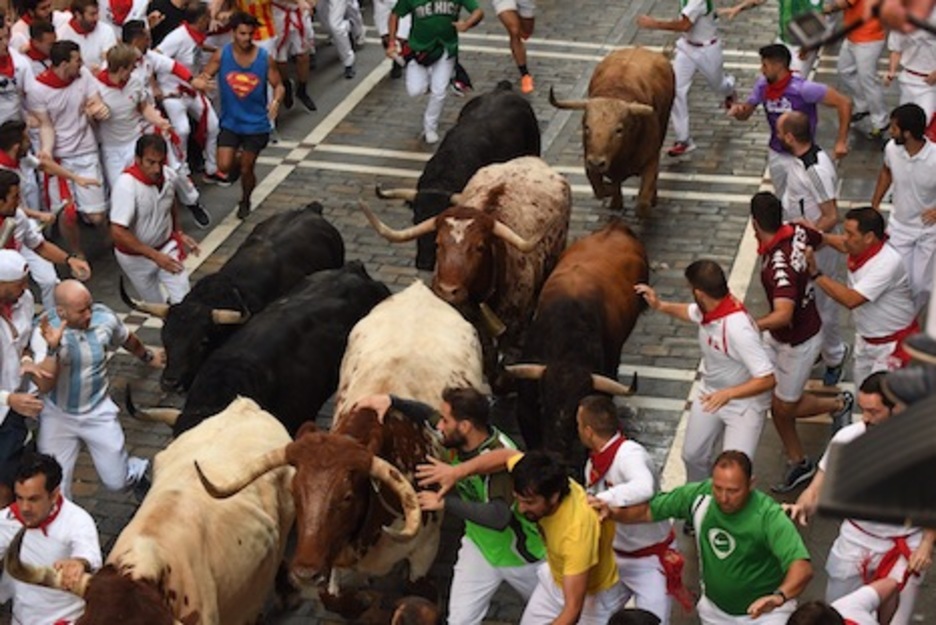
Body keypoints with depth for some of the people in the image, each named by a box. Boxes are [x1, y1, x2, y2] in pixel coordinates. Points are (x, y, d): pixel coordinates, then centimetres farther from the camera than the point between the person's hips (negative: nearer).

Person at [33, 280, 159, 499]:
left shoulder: (105, 318, -14)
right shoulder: (45, 330, -22)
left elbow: (127, 339, 11)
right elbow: (44, 386, -30)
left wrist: (148, 356, 30)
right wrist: (53, 348, -44)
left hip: (98, 412, 2)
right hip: (58, 416, -2)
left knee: (117, 482, 6)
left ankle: (137, 470, 42)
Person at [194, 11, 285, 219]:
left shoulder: (265, 58, -12)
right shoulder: (221, 55, -11)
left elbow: (278, 85, -2)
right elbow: (203, 78, -6)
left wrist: (276, 101, -24)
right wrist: (198, 83, -32)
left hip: (256, 124, -1)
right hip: (230, 122, 1)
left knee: (247, 169, 7)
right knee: (224, 167, -10)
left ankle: (245, 202, 39)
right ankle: (238, 159, 28)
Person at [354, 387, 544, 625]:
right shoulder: (458, 440, -16)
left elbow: (498, 516, -49)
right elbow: (427, 414, 5)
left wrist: (446, 502, -45)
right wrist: (391, 401, -9)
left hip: (521, 554, -5)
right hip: (479, 545, 5)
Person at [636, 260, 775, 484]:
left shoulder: (738, 329, -39)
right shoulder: (708, 308, -14)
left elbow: (767, 379, -36)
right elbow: (691, 312, 15)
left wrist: (728, 394, -42)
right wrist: (660, 306, 9)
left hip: (744, 403, -8)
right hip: (710, 394, 8)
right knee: (692, 456, 19)